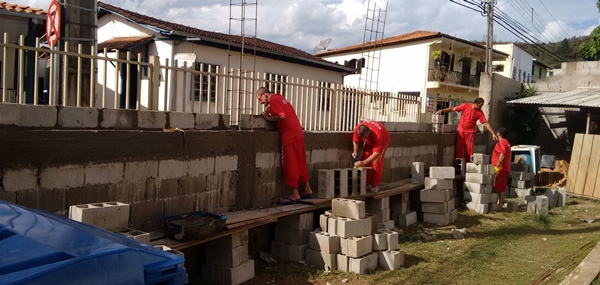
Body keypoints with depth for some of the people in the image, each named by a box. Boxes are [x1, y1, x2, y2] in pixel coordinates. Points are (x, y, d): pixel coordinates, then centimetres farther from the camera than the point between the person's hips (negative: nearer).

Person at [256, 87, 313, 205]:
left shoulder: (273, 99, -10)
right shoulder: (278, 97, 19)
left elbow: (282, 116, -21)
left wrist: (268, 118, -8)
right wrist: (267, 112, 6)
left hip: (290, 135, -9)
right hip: (297, 133, 9)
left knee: (290, 164, -5)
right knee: (300, 163, 12)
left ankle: (295, 195, -4)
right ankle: (307, 190, 16)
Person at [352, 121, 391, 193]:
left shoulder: (377, 134, -47)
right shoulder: (357, 129, -34)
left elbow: (376, 154, -45)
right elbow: (355, 141, -13)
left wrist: (363, 162, -52)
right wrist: (355, 152, -28)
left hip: (383, 140, -5)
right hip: (370, 140, 5)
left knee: (377, 162, -14)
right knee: (365, 157, -5)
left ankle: (375, 185, -5)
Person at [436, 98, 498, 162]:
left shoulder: (480, 112, -4)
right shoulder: (465, 106, -7)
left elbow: (486, 123, -5)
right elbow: (453, 109, -6)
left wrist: (493, 133, -11)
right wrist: (442, 110, -15)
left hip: (470, 132, 0)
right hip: (460, 130, 0)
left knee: (469, 149, -2)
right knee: (459, 148, 0)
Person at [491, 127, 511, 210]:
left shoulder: (501, 142, -13)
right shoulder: (506, 142, 18)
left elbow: (502, 155, -24)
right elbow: (509, 155, 22)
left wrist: (497, 166, -24)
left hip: (500, 168, -10)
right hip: (505, 168, 10)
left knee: (500, 188, -7)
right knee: (501, 187, 14)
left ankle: (500, 205, -5)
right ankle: (499, 203, 19)